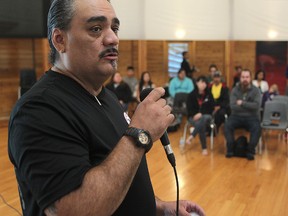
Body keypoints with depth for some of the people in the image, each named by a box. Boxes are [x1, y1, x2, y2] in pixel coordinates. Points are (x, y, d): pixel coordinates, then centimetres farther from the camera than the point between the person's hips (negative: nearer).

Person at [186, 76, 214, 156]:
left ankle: (191, 136, -40)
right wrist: (195, 115, -20)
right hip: (194, 116, -1)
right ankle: (204, 148, -30)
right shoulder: (191, 95, 2)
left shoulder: (209, 94, 5)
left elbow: (211, 108, 0)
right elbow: (189, 109, 0)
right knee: (201, 125, -34)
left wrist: (201, 114, -15)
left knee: (204, 118, -38)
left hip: (206, 115, 1)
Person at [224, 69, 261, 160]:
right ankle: (230, 149, -13)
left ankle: (250, 151, -14)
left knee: (257, 128, -31)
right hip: (237, 116, 1)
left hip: (251, 117, -1)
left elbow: (256, 106, -15)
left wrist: (242, 103, -16)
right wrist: (249, 106, -12)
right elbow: (233, 106, -13)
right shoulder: (235, 90, 0)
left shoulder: (255, 90, -2)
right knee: (227, 125, -27)